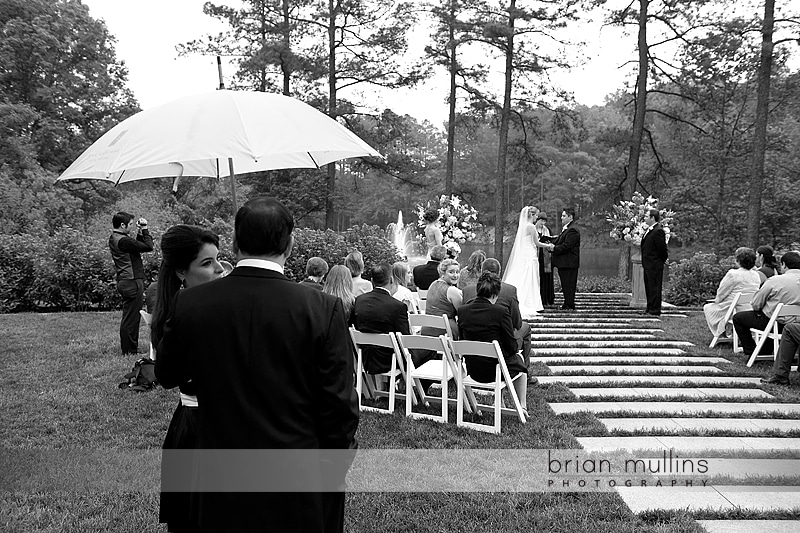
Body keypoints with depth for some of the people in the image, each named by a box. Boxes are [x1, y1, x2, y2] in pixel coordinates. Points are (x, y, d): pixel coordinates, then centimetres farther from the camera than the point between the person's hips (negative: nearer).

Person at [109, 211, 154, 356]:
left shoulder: (114, 239, 13)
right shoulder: (123, 240, -18)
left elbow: (136, 246, 21)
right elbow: (148, 246, -17)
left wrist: (140, 232, 9)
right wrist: (144, 229, -6)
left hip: (124, 282, 10)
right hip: (132, 282, -10)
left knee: (128, 317, 15)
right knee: (131, 318, -5)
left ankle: (129, 349, 21)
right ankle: (130, 351, 0)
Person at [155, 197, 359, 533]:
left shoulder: (190, 304, -9)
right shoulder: (322, 310, -17)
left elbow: (167, 376, 8)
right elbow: (340, 407, -12)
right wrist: (334, 471, 3)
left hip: (222, 481, 2)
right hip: (300, 480, -2)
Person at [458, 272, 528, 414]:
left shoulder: (462, 311, -6)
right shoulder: (500, 311, -19)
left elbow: (463, 340, 6)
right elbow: (512, 346, -13)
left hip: (472, 370, 5)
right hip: (495, 370, -4)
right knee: (519, 359, 30)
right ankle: (522, 406, 32)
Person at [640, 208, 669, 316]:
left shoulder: (658, 231, -17)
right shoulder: (648, 230, 14)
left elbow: (662, 248, -16)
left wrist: (661, 261, -4)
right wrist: (644, 263, 15)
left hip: (655, 266, -10)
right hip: (648, 265, 10)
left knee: (654, 288, -4)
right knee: (648, 288, 15)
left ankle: (655, 311, 1)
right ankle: (649, 309, 24)